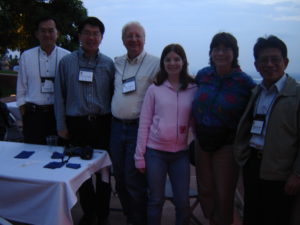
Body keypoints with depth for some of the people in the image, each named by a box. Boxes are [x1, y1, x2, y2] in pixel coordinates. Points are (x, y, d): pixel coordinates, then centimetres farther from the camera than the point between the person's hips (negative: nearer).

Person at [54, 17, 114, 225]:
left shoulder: (108, 64, 5)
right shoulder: (67, 62, 5)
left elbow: (114, 95, 5)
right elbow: (60, 95, 5)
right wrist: (61, 126, 2)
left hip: (102, 123, 0)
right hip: (77, 124, 1)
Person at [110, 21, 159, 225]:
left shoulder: (156, 63, -7)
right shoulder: (117, 63, 10)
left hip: (139, 128, -6)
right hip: (117, 126, 6)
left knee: (134, 180, -2)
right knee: (120, 179, 14)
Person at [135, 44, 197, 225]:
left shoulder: (194, 89, 2)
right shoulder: (154, 89, 0)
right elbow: (144, 123, 0)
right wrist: (140, 155, -1)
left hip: (181, 152, 1)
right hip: (155, 151, 0)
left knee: (183, 201, 7)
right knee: (156, 200, 10)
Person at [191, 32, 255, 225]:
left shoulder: (245, 82, -13)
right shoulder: (203, 75, -1)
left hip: (227, 145, -4)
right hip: (202, 142, 4)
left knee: (224, 196, 7)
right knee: (205, 191, 16)